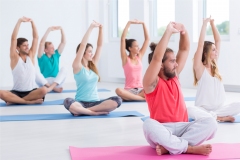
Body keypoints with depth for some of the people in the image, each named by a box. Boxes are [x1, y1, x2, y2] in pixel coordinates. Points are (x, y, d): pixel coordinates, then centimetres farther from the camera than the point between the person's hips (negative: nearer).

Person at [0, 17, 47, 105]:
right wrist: (19, 21, -14)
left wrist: (32, 22, -3)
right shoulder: (15, 57, 0)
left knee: (44, 90, -32)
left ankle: (15, 100, -21)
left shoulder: (31, 56, 7)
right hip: (16, 92, -2)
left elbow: (36, 37, 4)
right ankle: (30, 101, -28)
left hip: (31, 91, 2)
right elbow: (13, 38, -9)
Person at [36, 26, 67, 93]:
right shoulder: (42, 57, -1)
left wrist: (61, 30, -6)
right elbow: (42, 43, -16)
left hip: (56, 82, 3)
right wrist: (49, 30, -18)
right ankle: (54, 88, -32)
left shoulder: (56, 55, 10)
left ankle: (51, 87, -38)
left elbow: (63, 42, 5)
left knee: (64, 69, -23)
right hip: (44, 83, -3)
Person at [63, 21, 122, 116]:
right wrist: (91, 28, -16)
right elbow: (82, 46, -14)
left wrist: (101, 29, -3)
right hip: (81, 103, -5)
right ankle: (96, 112, -27)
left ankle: (83, 111, -21)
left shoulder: (93, 64, 12)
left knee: (117, 100, -23)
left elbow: (100, 45, 8)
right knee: (68, 102, -37)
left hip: (95, 103, 5)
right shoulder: (77, 66, -3)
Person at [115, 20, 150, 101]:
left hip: (140, 90, 3)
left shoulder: (139, 56, 11)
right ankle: (143, 98, -28)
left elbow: (147, 39, 10)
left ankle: (130, 97, -18)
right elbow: (123, 39, -8)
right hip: (129, 90, -3)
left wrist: (143, 24, 6)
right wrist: (129, 23, -10)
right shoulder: (125, 58, 1)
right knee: (118, 90, -38)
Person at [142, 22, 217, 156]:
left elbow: (184, 50, 12)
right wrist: (168, 32, -25)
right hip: (161, 131, -5)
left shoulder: (174, 75, 13)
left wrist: (183, 31, -6)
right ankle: (191, 148, -33)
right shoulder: (152, 82, -5)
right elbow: (156, 58, -22)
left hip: (181, 128, 5)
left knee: (210, 122, -21)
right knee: (149, 124, -40)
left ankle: (169, 147, -28)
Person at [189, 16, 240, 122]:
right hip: (203, 109, -4)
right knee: (190, 111, -37)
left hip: (219, 108, 5)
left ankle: (213, 116, -16)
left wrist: (212, 23, 5)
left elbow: (218, 41, 8)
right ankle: (220, 118, -22)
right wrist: (205, 24, -14)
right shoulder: (199, 67, -6)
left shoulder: (214, 65, 8)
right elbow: (200, 45, -16)